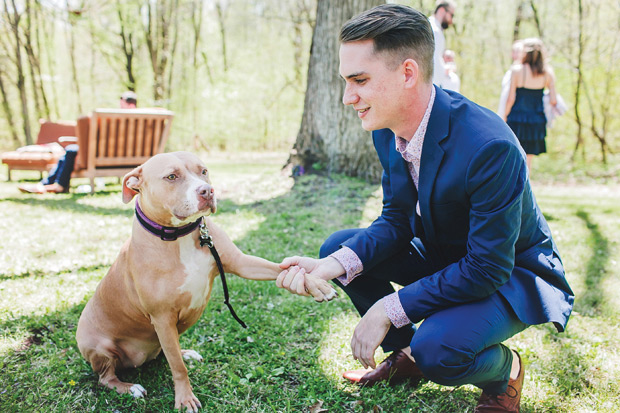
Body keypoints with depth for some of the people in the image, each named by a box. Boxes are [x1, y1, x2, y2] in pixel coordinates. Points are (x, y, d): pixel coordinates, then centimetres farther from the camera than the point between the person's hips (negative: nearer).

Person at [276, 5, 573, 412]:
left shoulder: (490, 146, -35)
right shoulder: (388, 130, -10)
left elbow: (488, 268, -30)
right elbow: (397, 221, -3)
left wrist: (390, 309, -27)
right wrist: (334, 265, -21)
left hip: (510, 273, -7)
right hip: (443, 254, 7)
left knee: (437, 349, -33)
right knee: (337, 245, -3)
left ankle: (503, 369, 4)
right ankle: (405, 354, 14)